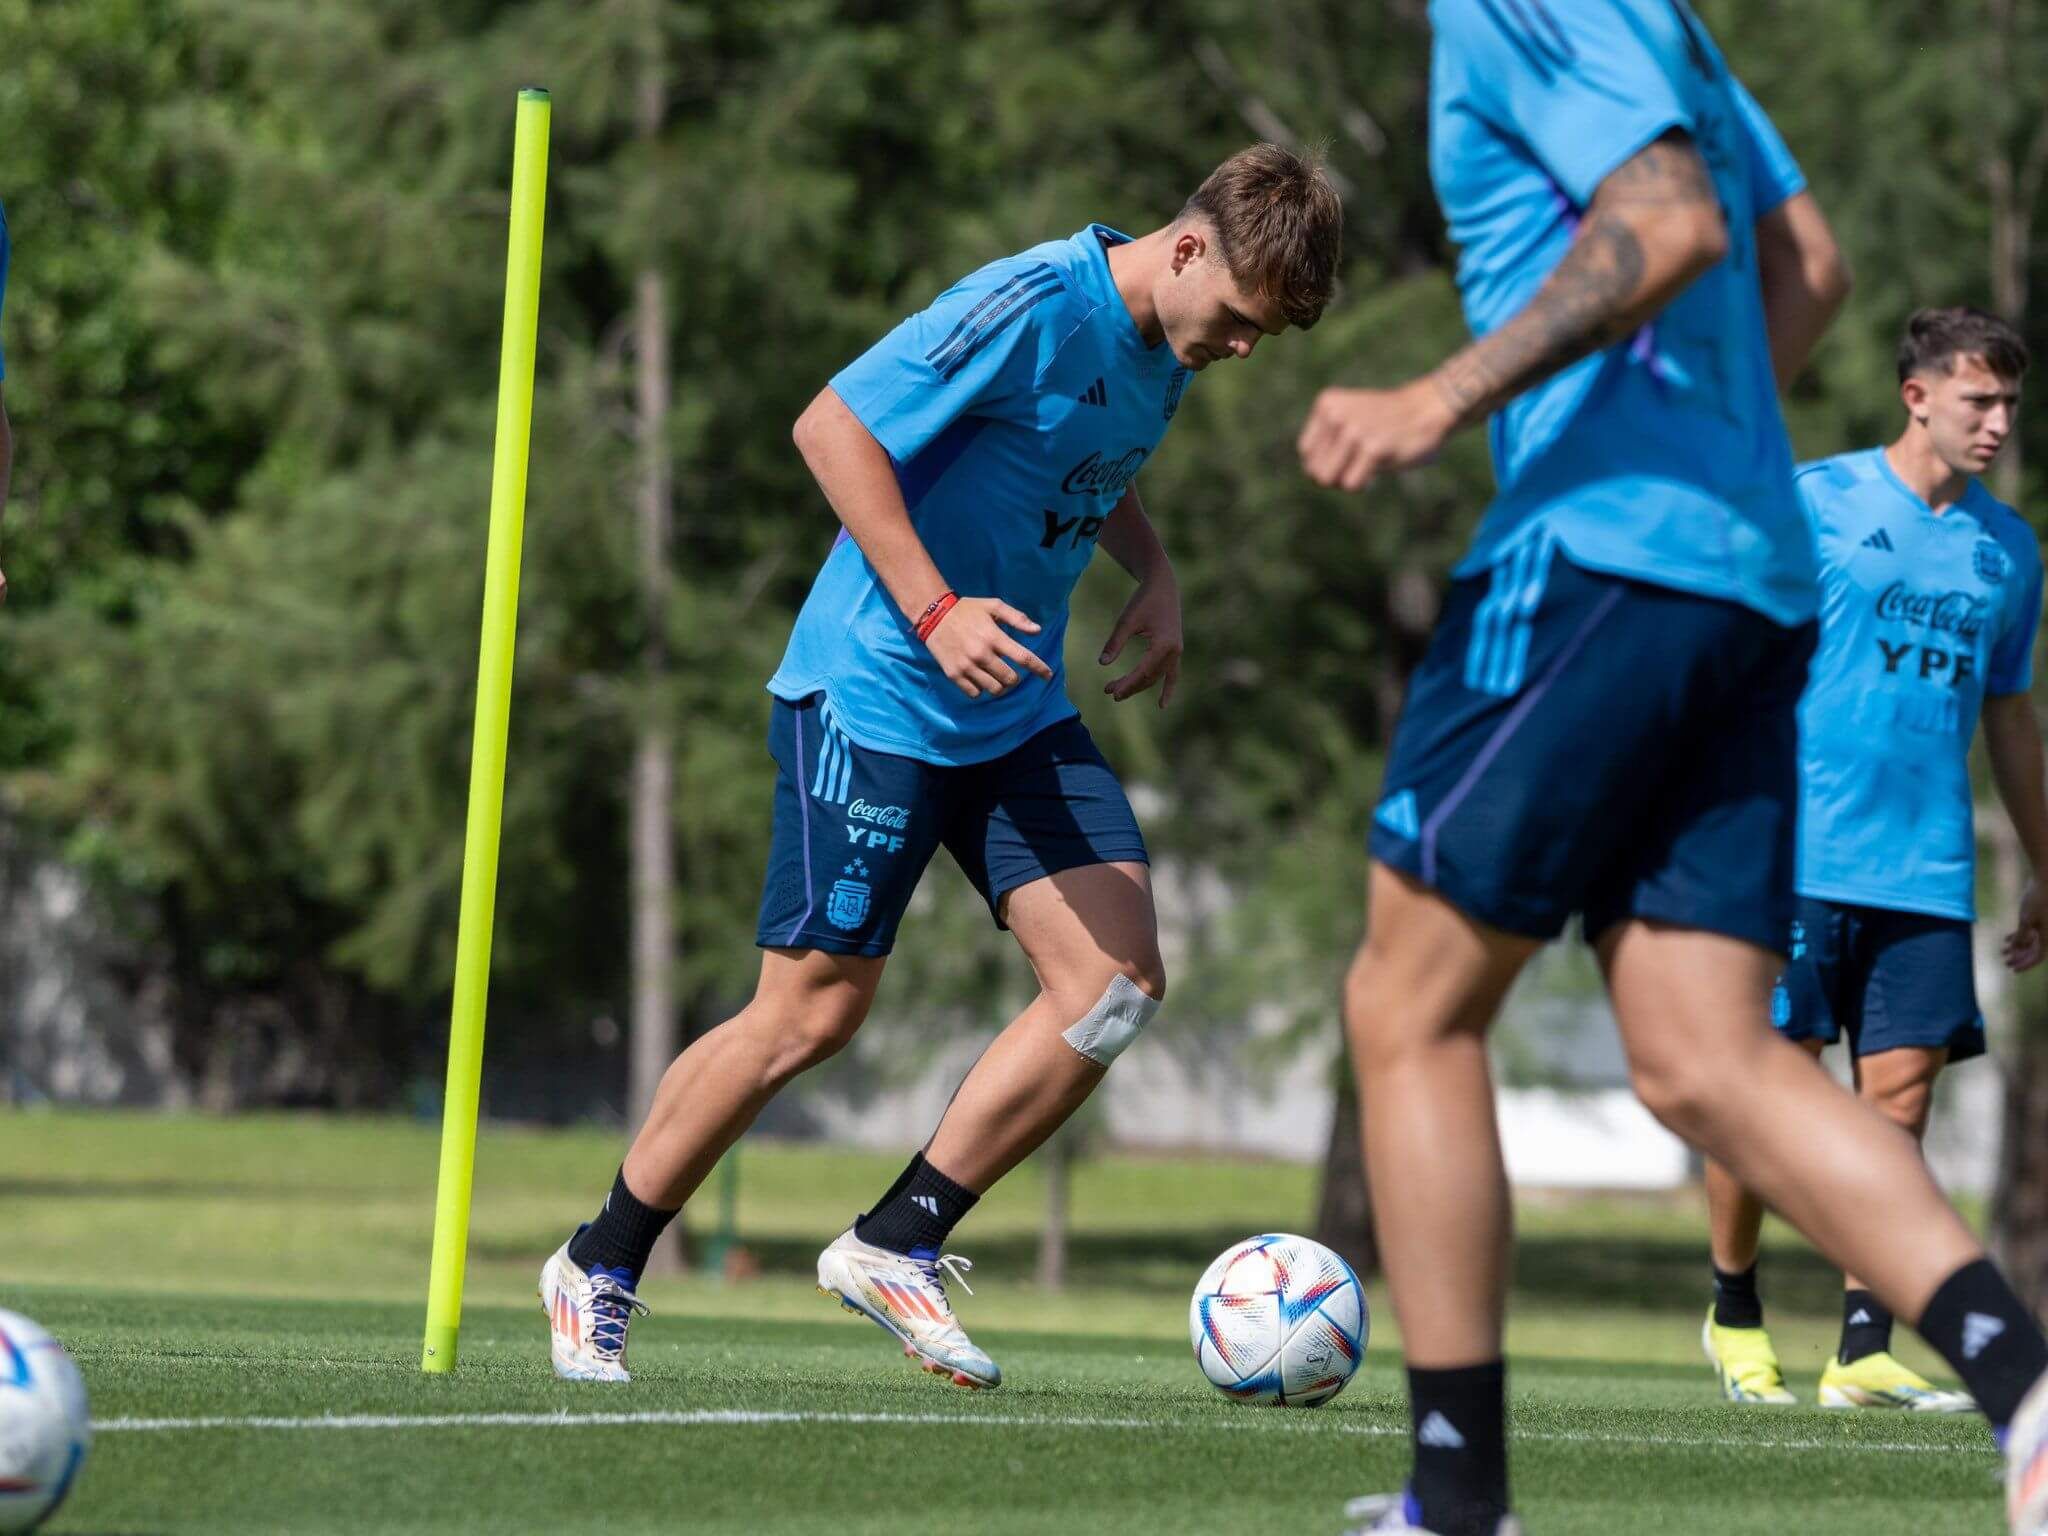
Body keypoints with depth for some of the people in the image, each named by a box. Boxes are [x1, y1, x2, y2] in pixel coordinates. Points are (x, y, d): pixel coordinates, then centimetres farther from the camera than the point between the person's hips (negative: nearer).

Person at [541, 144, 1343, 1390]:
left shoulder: (1164, 351, 6)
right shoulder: (1030, 307, -20)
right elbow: (834, 426, -20)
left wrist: (1155, 574, 8)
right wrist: (934, 610, -26)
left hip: (1020, 713, 8)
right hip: (875, 695, -8)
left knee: (1119, 981, -6)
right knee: (812, 1016, -5)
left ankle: (895, 1245, 4)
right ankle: (600, 1270, 13)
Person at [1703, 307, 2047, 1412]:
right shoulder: (1812, 503, -1)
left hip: (1930, 873, 4)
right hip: (1801, 855, -4)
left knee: (1900, 1094, -3)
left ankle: (1863, 1354, -2)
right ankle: (1734, 1311, 18)